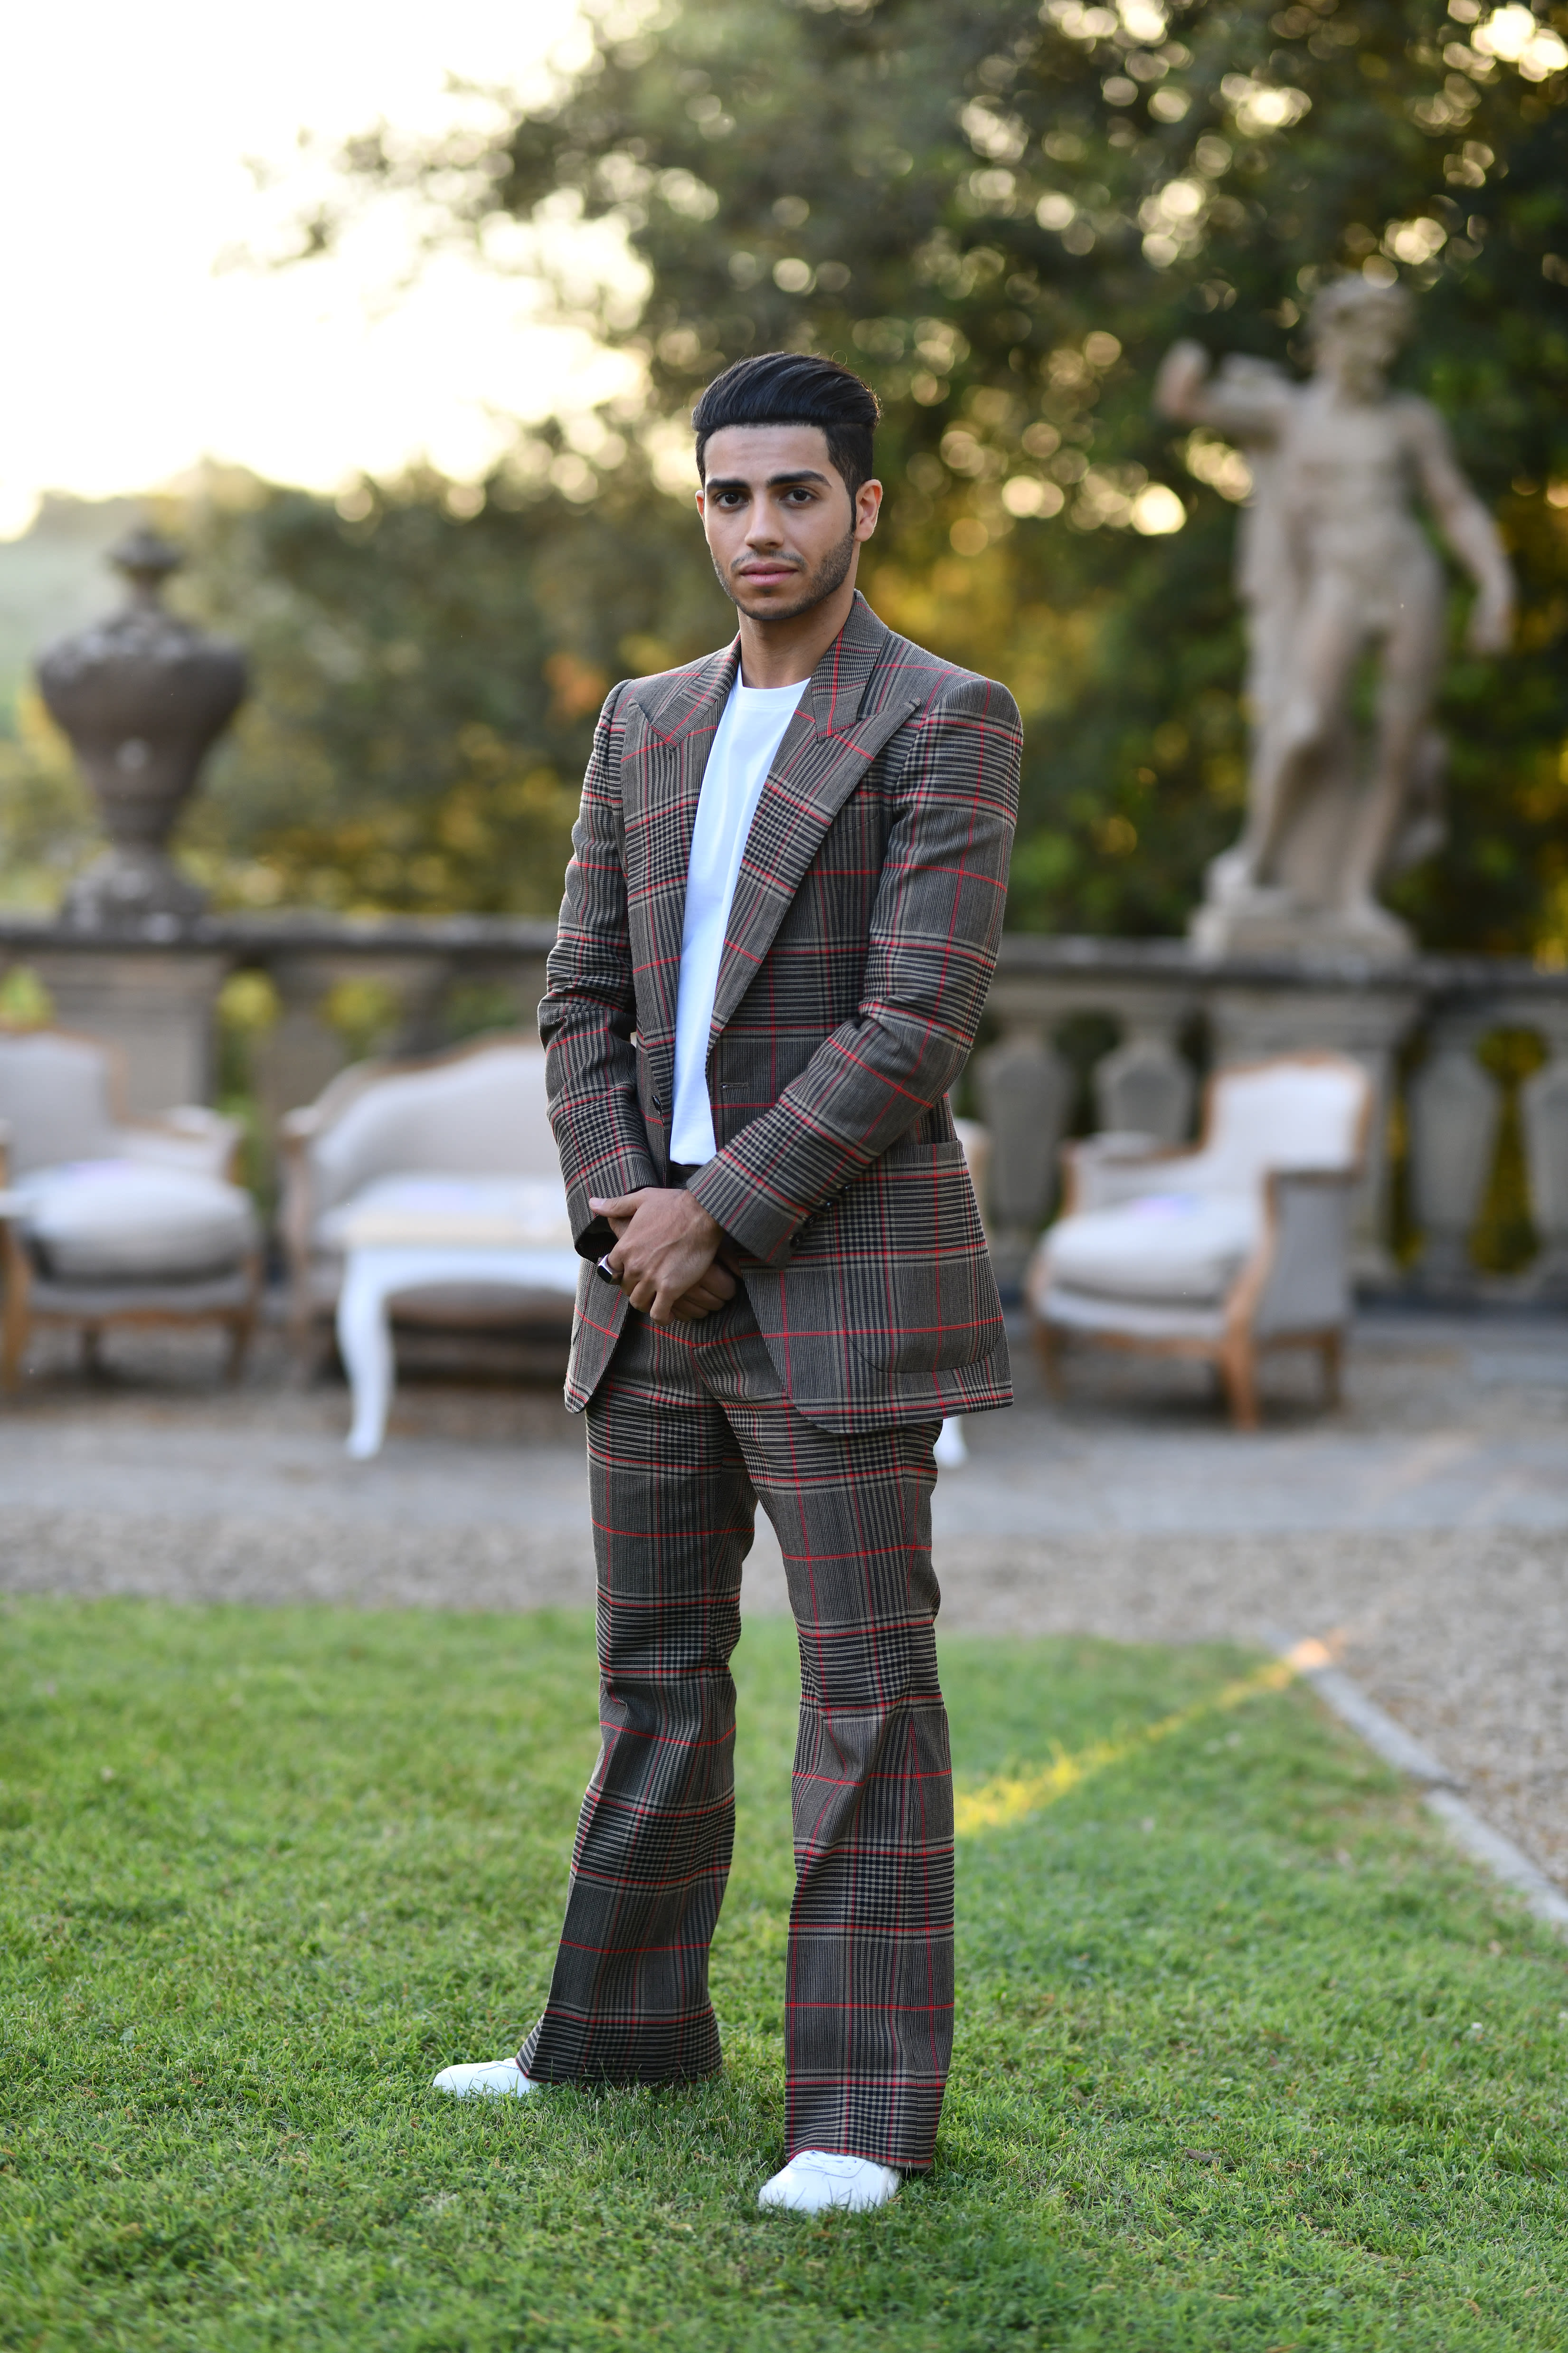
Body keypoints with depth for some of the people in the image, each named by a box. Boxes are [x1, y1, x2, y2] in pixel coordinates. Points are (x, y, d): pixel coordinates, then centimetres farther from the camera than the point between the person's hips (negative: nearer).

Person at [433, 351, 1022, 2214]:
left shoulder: (947, 724, -7)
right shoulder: (646, 729, 14)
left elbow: (917, 1025, -15)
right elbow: (584, 1000, 11)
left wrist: (720, 1217, -15)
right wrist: (623, 1218, -5)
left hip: (844, 1273, -6)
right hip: (661, 1273, 7)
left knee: (864, 1690, -3)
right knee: (654, 1669, 14)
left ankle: (864, 2104, 1)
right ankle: (626, 2028, 27)